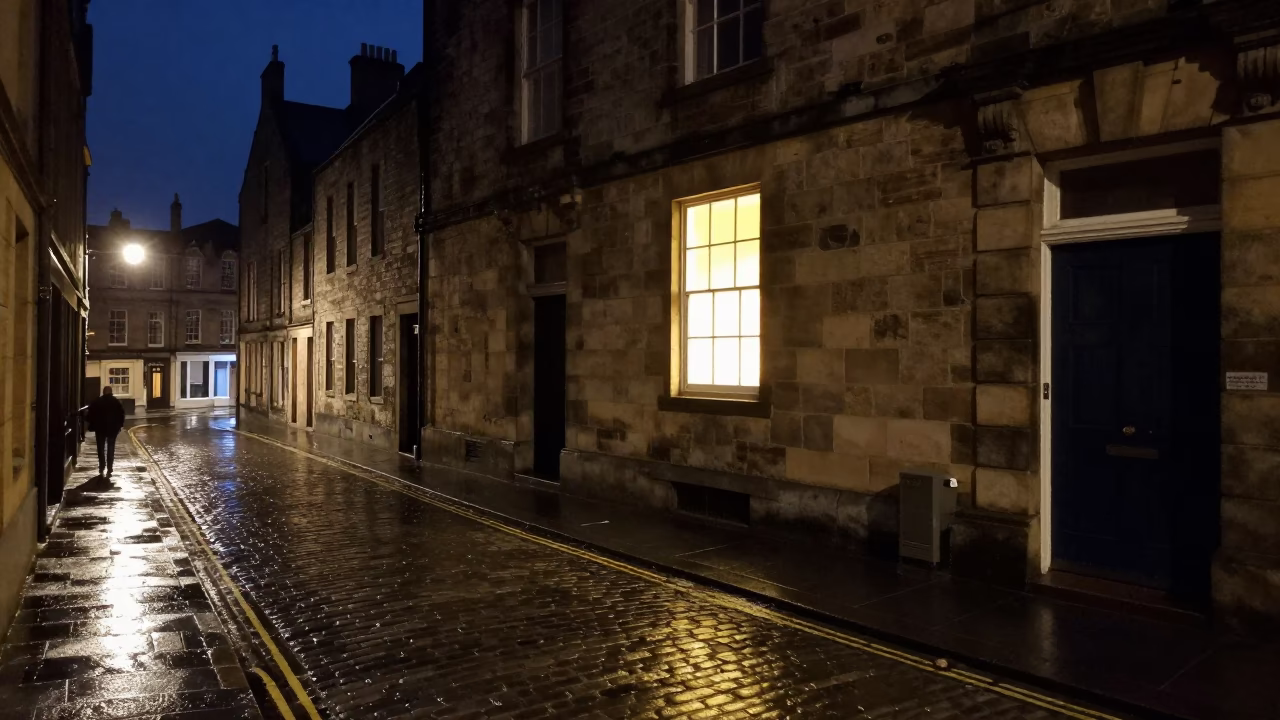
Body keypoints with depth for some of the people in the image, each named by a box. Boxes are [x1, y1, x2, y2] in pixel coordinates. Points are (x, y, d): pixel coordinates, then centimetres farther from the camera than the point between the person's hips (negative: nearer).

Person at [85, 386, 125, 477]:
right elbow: (121, 414, -2)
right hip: (113, 428, 0)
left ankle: (101, 468, 14)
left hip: (100, 428, 0)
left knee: (101, 448, 13)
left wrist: (92, 425, 3)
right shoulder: (116, 402, -1)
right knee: (110, 449, 4)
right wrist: (119, 425, 6)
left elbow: (91, 414, -6)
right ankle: (109, 469, -2)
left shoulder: (96, 402, -3)